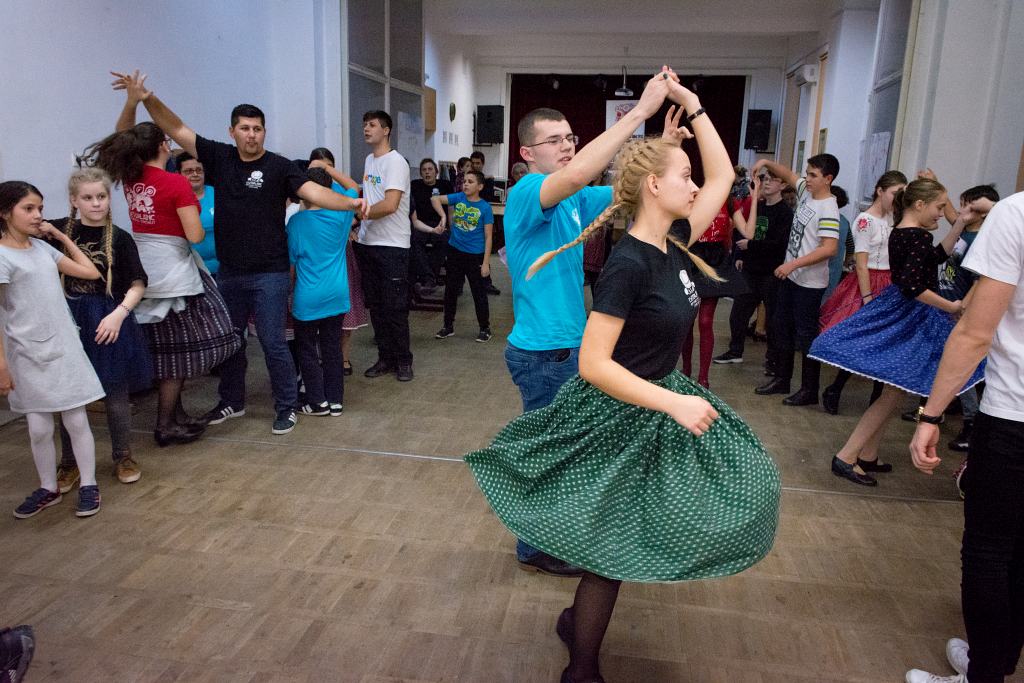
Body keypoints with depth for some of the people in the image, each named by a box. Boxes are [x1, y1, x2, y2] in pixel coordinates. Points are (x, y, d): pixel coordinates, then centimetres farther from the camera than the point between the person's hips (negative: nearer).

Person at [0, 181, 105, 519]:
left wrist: (61, 235, 10)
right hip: (28, 357, -4)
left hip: (64, 349, 4)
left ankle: (88, 485, 17)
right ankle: (48, 488, 25)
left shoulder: (42, 247, 6)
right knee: (39, 429, 8)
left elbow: (91, 272, 12)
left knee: (76, 422, 6)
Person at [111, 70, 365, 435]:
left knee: (272, 342, -1)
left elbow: (313, 191, -19)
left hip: (269, 272, -5)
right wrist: (147, 99, -8)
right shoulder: (219, 158, 4)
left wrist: (349, 203, -36)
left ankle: (287, 407, 15)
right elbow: (176, 130, 6)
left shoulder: (278, 166, -7)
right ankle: (232, 402, 34)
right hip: (229, 271, 5)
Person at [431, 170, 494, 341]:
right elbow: (435, 199, -5)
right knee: (450, 290, 13)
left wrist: (486, 262, -12)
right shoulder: (458, 198, 1)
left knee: (479, 293, 5)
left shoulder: (485, 207, -8)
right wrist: (443, 216, -21)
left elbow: (488, 237, -8)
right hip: (455, 252, 4)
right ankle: (448, 326, 27)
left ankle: (485, 328, 19)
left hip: (475, 256, -4)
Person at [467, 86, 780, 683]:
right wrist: (672, 403, -27)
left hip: (660, 402, 9)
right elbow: (593, 365, -27)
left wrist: (693, 105, 11)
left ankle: (579, 615, 34)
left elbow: (723, 174, 14)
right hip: (618, 417, -9)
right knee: (613, 544, 6)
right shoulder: (628, 263, -23)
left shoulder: (674, 248, 1)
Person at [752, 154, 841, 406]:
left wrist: (794, 264, -26)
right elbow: (787, 174, 19)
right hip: (791, 276, 9)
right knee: (782, 328, 15)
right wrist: (766, 163, 2)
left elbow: (829, 249, -27)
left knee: (806, 334, -1)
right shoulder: (806, 192, 4)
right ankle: (781, 379, 28)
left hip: (809, 282, -9)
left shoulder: (828, 209, -20)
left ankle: (809, 390, 10)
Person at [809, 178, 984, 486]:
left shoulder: (899, 232, 10)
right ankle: (846, 457, -3)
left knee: (890, 392, 17)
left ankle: (867, 456, 23)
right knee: (893, 393, -3)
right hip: (912, 319, -10)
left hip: (894, 310, 10)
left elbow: (936, 256, 24)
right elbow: (913, 287, -25)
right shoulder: (920, 236, -18)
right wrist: (952, 307, -14)